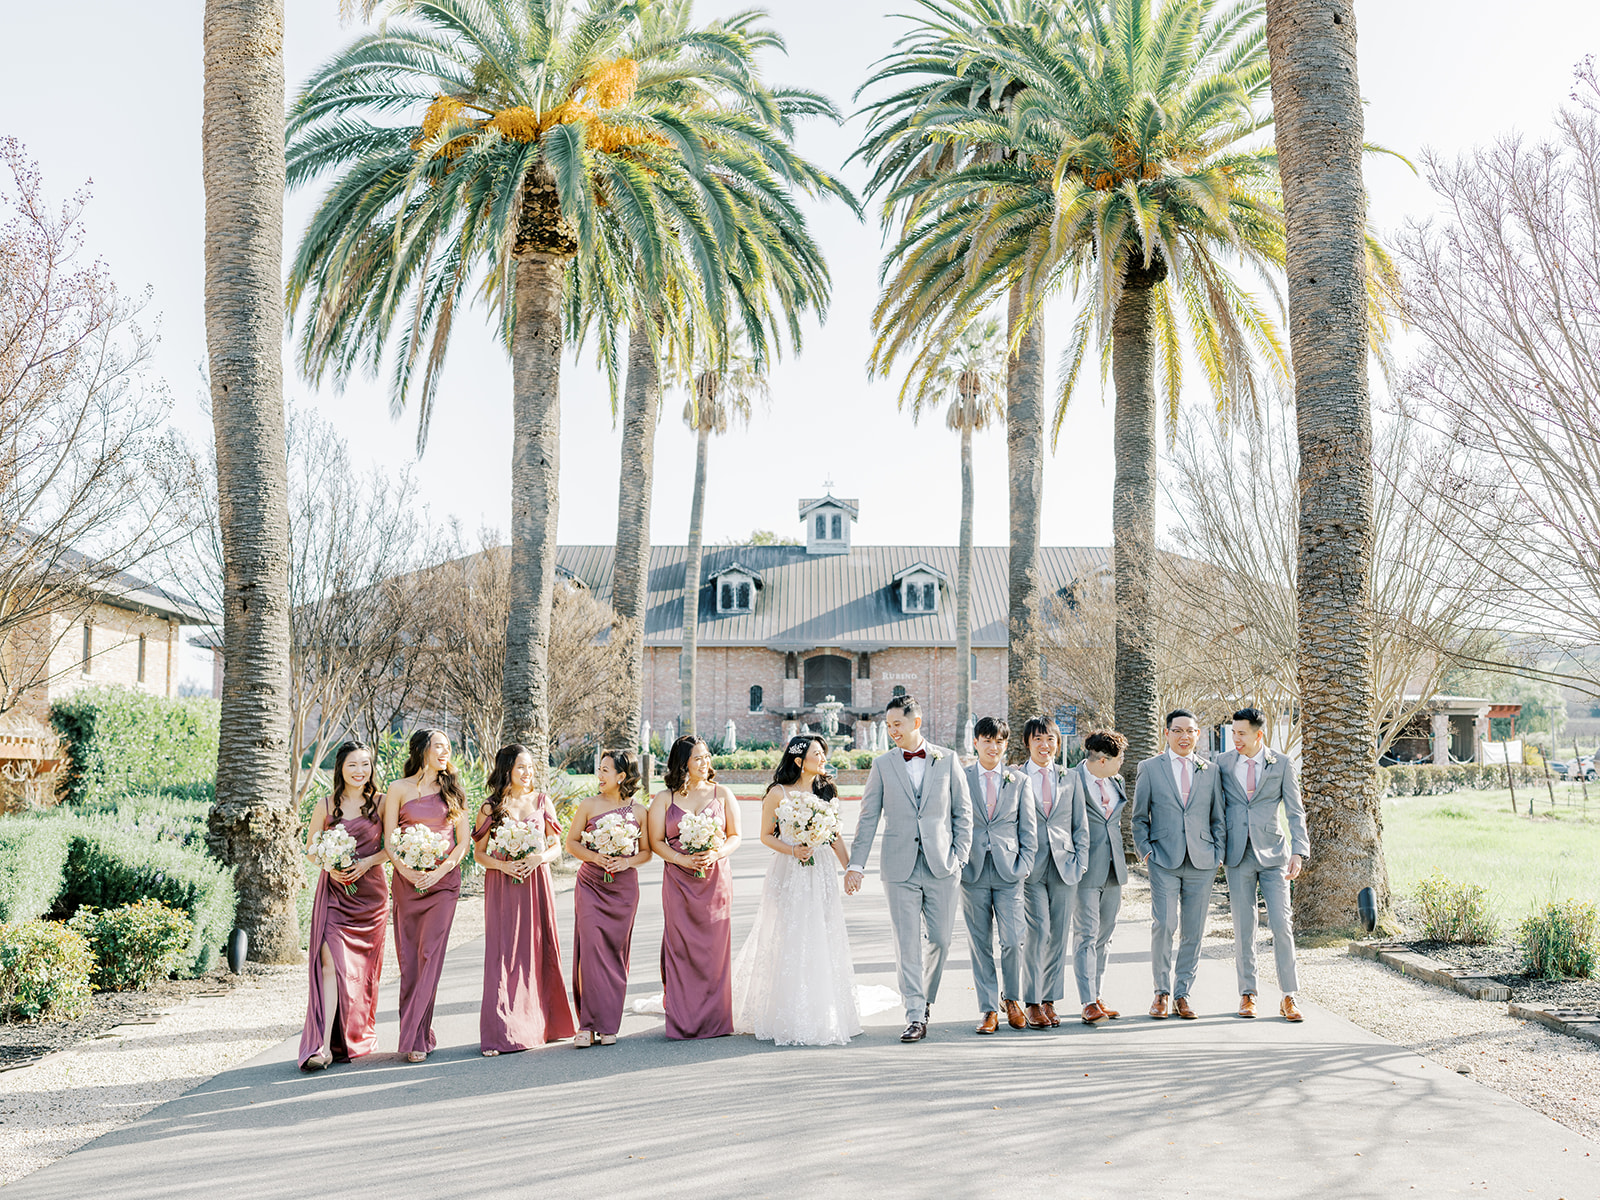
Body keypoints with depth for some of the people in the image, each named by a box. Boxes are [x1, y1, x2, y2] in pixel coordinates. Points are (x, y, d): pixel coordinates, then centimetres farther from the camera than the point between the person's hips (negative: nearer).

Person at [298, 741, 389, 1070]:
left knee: (362, 968, 5)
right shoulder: (326, 806, 4)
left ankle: (355, 1040, 22)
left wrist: (367, 862, -11)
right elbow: (311, 847, 11)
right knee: (330, 962, -14)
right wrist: (329, 866, -8)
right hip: (333, 891, 0)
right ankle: (324, 1046, -18)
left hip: (370, 892, 0)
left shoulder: (381, 802, 3)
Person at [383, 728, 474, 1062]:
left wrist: (440, 871, -8)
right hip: (408, 880, 0)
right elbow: (389, 839, 2)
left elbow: (464, 841, 7)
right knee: (408, 958, 1)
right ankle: (419, 1033, 12)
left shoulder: (453, 790, 9)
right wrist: (407, 871, -14)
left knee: (430, 956, -9)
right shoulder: (399, 789, 5)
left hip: (444, 880, 0)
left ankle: (414, 1038, -8)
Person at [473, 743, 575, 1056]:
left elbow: (556, 847, 9)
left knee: (539, 951, 4)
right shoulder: (491, 807, 3)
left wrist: (538, 858, -10)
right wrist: (502, 865, -14)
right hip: (502, 886, -2)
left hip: (536, 882, 2)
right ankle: (501, 1033, -5)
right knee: (504, 954, -6)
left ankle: (539, 1024, 16)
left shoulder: (542, 802, 9)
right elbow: (479, 853, 4)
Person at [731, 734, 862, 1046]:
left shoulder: (827, 791, 10)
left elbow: (835, 836, 13)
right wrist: (793, 851, -15)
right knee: (789, 944, -6)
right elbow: (766, 836, 1)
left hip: (822, 874, 4)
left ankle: (822, 1017, 12)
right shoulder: (778, 793, -3)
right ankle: (788, 1021, 0)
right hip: (789, 874, -4)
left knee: (823, 942, 3)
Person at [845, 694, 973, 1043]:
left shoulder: (947, 760, 5)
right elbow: (868, 818, 5)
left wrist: (959, 856, 0)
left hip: (941, 866, 0)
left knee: (940, 940, 5)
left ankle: (926, 998, 28)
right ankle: (915, 1017, 3)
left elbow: (963, 812, 7)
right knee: (907, 944, -1)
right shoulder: (882, 765, 5)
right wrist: (856, 864, -1)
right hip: (900, 867, 0)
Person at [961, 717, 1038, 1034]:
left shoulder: (1020, 781, 10)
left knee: (1013, 940, -7)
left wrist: (1024, 866, -1)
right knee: (980, 944, 3)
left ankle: (1012, 998, 17)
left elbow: (1028, 829, 9)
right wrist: (957, 865, 1)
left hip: (1009, 871, 0)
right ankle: (988, 1009, 11)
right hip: (973, 873, 0)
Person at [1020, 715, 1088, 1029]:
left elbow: (1081, 824, 13)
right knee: (1038, 932, -11)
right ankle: (1033, 1004, -3)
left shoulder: (1070, 777, 12)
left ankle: (1050, 1002, 14)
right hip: (1031, 867, -3)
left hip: (1064, 866, 3)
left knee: (1059, 936, 4)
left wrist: (1080, 861, 3)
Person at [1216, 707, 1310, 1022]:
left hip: (1272, 854, -1)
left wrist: (1298, 851, -10)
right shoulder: (1222, 763, 5)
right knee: (1243, 927, 3)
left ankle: (1288, 998, 1)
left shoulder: (1282, 765, 2)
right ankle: (1247, 994, 14)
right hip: (1238, 855, 1)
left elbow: (1295, 812, 1)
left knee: (1282, 925, -6)